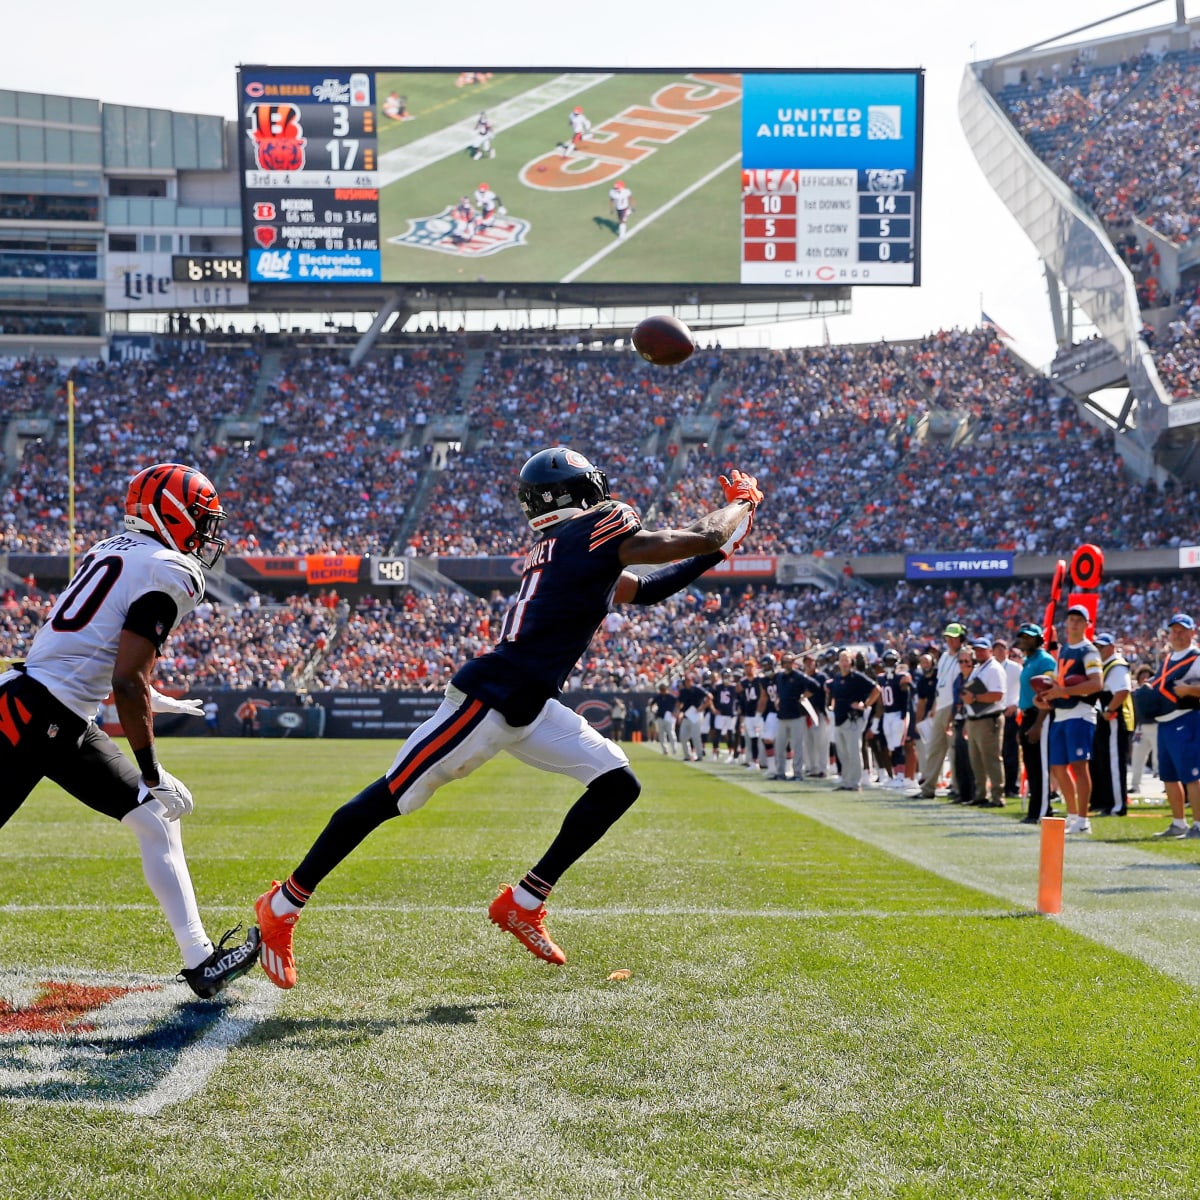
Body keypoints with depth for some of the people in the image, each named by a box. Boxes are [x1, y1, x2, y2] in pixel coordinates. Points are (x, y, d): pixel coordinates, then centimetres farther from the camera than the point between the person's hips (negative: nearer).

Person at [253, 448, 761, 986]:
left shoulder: (565, 548, 17)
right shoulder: (597, 531, -10)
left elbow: (644, 590, 27)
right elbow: (699, 538, -10)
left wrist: (719, 550, 21)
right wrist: (741, 503, 9)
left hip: (528, 710, 10)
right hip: (487, 699, -10)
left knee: (618, 785, 5)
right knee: (388, 799, -4)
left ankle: (524, 902, 9)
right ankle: (282, 905, 5)